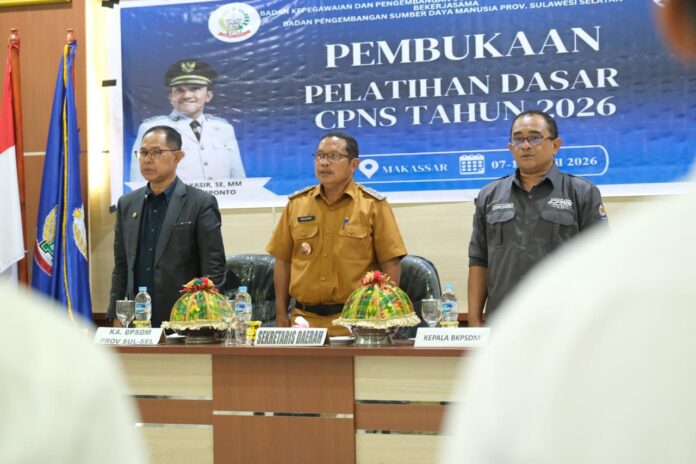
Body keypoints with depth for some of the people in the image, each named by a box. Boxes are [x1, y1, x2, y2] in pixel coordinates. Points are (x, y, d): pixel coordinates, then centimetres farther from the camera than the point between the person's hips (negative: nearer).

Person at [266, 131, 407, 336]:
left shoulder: (373, 205, -1)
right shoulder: (296, 204, 8)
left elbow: (390, 264, -3)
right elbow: (282, 261, 10)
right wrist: (281, 315, 5)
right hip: (305, 319, 3)